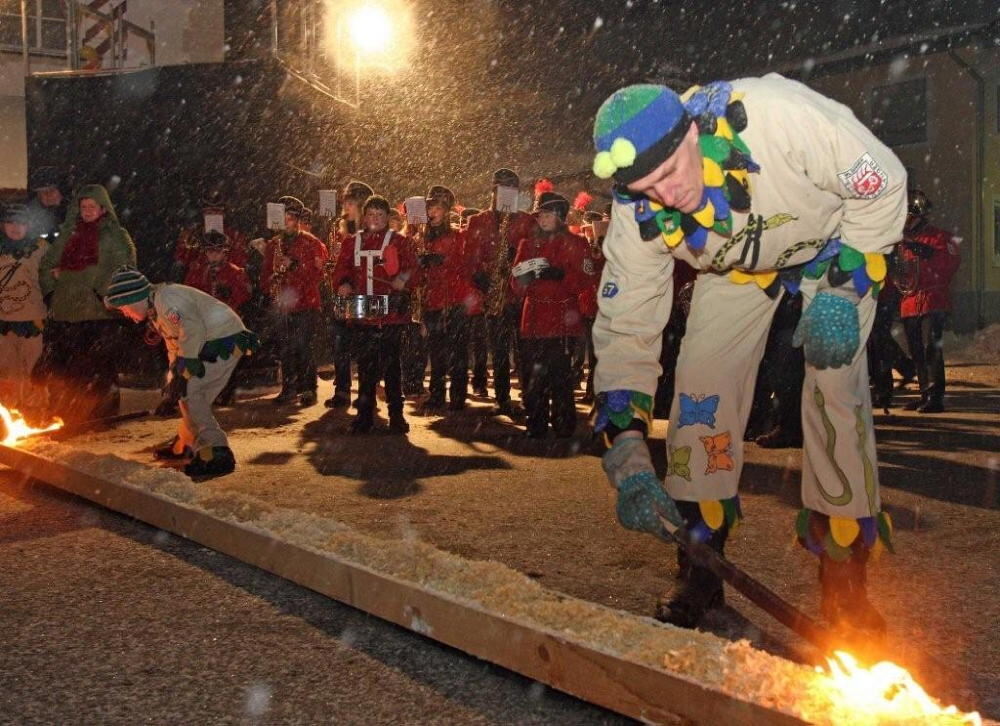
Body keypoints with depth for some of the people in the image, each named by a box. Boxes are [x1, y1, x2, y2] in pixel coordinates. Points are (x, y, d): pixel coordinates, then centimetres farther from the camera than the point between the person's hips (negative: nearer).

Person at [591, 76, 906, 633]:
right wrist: (630, 462, -30)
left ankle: (845, 581, -2)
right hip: (738, 265, 3)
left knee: (836, 384, -16)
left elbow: (883, 184, -25)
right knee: (702, 384, -11)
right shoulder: (638, 213, -29)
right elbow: (624, 328, -23)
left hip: (837, 241, -2)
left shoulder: (777, 114, -42)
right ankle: (700, 576, 3)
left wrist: (842, 291, -29)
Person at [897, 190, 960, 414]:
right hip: (909, 305, 7)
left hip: (933, 303, -7)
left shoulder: (940, 237, 0)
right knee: (917, 353, 10)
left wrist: (927, 252, -27)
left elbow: (952, 263, -17)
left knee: (931, 348, -16)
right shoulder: (904, 241, 20)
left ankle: (936, 397, -18)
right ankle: (925, 394, 18)